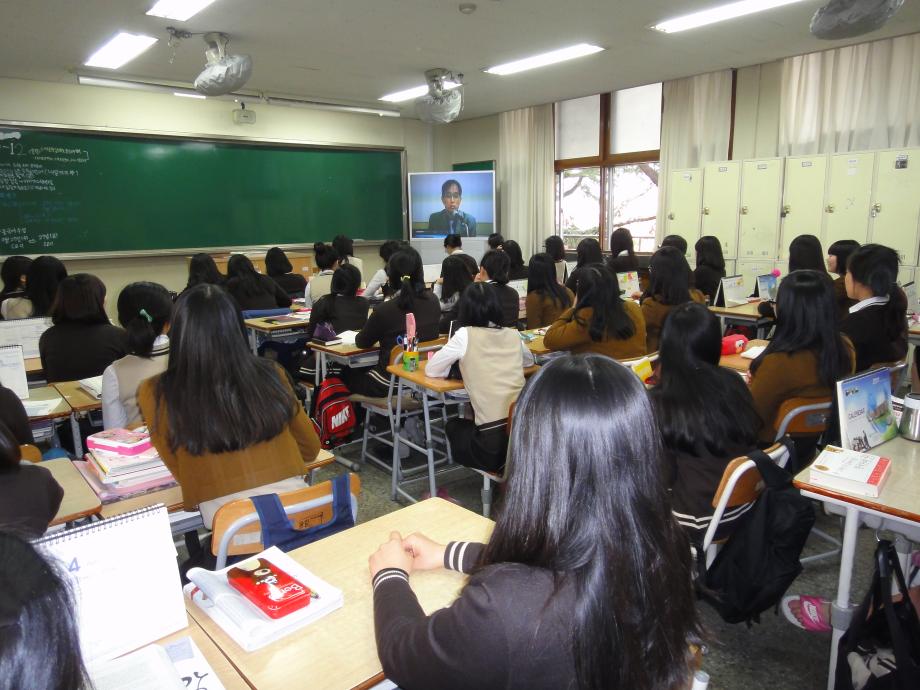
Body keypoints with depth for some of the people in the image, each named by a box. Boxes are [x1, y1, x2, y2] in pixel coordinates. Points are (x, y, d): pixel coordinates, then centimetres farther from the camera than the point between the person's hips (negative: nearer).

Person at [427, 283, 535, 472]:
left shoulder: (465, 335, -3)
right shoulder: (513, 335, 10)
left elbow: (430, 370, 6)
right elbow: (529, 361, 32)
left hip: (494, 442, -5)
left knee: (454, 425, 29)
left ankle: (502, 471, 14)